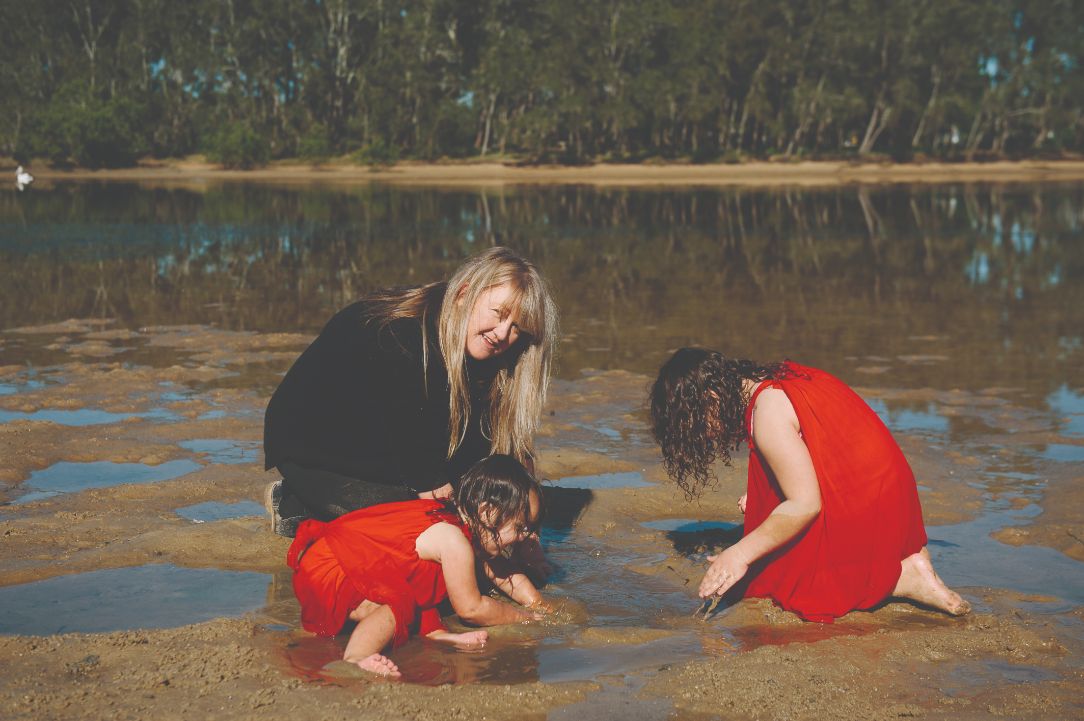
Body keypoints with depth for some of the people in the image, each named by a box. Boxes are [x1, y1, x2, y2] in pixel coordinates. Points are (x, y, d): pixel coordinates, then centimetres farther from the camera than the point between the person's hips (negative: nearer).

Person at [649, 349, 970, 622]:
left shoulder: (768, 414, -22)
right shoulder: (780, 377, 8)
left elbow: (804, 505, -23)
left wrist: (741, 553, -18)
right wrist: (760, 494, 11)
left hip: (861, 506, -9)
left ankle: (904, 577, -4)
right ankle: (903, 556, 9)